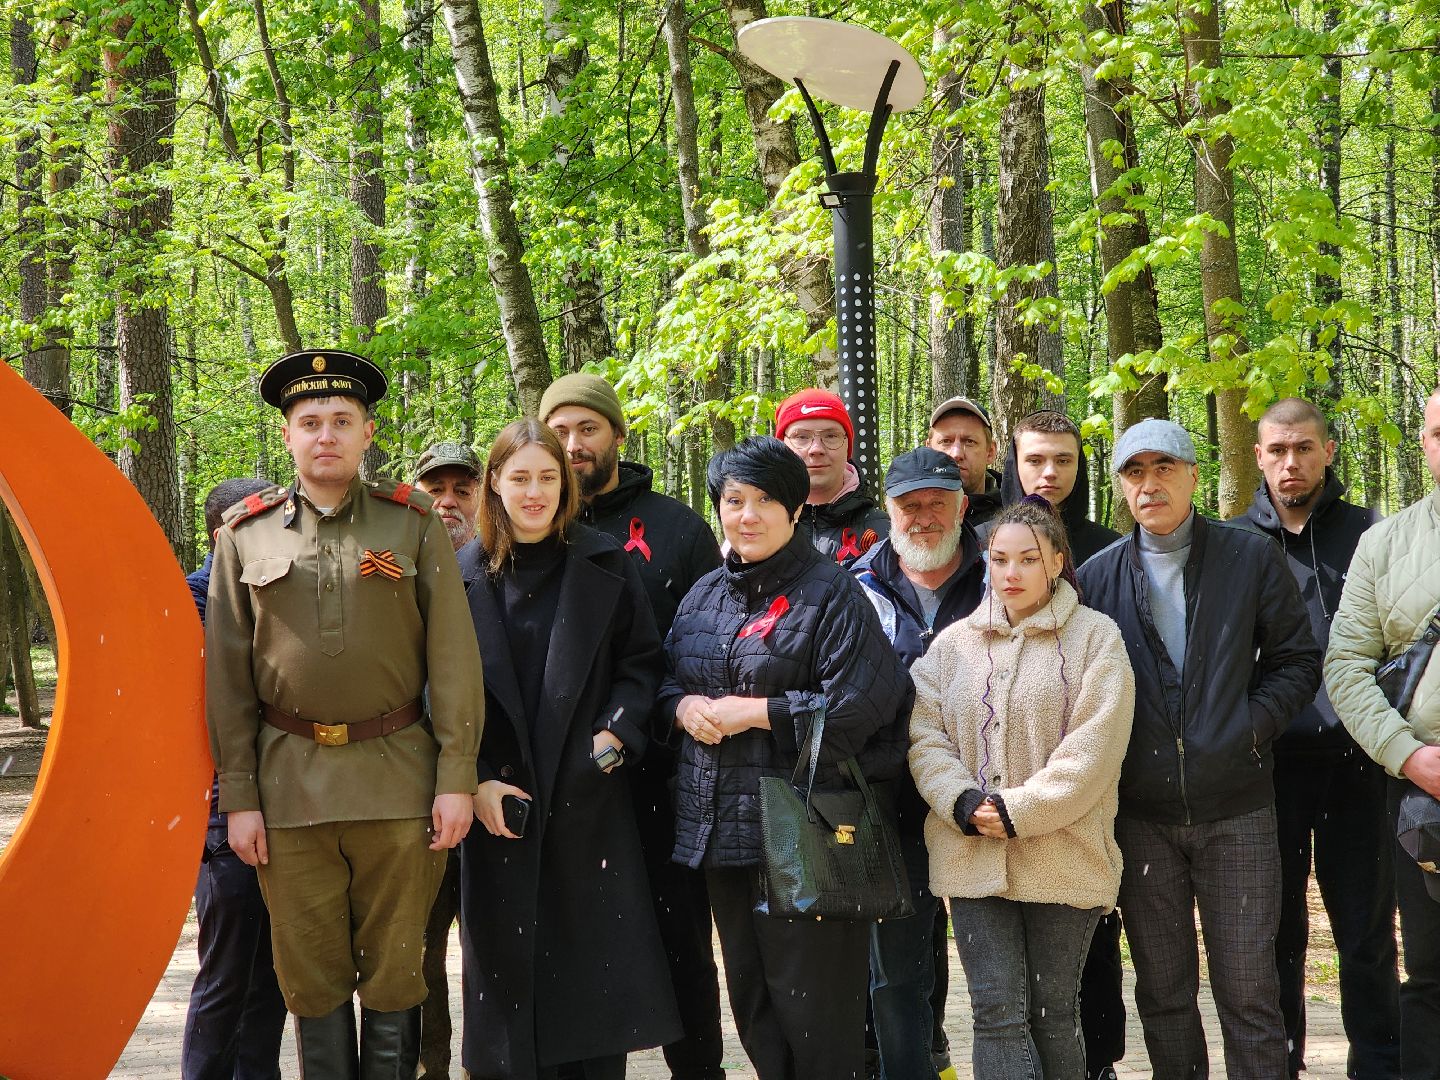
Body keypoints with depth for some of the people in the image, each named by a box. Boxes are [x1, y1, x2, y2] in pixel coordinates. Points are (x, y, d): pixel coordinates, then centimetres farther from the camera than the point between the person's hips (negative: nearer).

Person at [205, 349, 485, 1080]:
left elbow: (454, 658, 1)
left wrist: (457, 777, -5)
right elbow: (226, 677, 6)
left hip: (398, 776, -1)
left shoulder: (413, 523, 4)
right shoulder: (246, 534, 7)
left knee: (393, 973, 6)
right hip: (289, 779, 1)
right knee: (311, 977, 7)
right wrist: (238, 797, 1)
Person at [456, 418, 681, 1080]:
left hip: (589, 797, 0)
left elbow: (641, 662, 5)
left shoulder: (603, 565, 3)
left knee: (595, 957, 0)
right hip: (501, 803, 0)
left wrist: (615, 735, -10)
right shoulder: (464, 574, 3)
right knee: (510, 966, 2)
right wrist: (475, 781, -7)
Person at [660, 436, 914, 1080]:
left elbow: (861, 703, -17)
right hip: (720, 827, 7)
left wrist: (755, 711, -15)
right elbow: (664, 680, 22)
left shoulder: (831, 593, -7)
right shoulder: (703, 597, 14)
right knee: (748, 991, 14)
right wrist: (684, 706, -2)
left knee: (809, 997, -2)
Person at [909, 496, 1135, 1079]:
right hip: (973, 856, 2)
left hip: (1063, 857, -2)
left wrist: (1019, 811, -15)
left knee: (1054, 1010, 6)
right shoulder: (953, 644, 11)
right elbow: (925, 735, 4)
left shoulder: (1095, 637, 0)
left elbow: (1093, 747, -9)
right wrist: (963, 803, -12)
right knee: (997, 1011, -4)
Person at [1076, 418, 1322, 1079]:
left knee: (1248, 990, 0)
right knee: (1163, 992, 8)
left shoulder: (1252, 558, 2)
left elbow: (1297, 660, 6)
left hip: (1236, 808, -1)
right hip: (1141, 814, 2)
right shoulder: (1097, 576, 6)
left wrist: (1252, 724, -8)